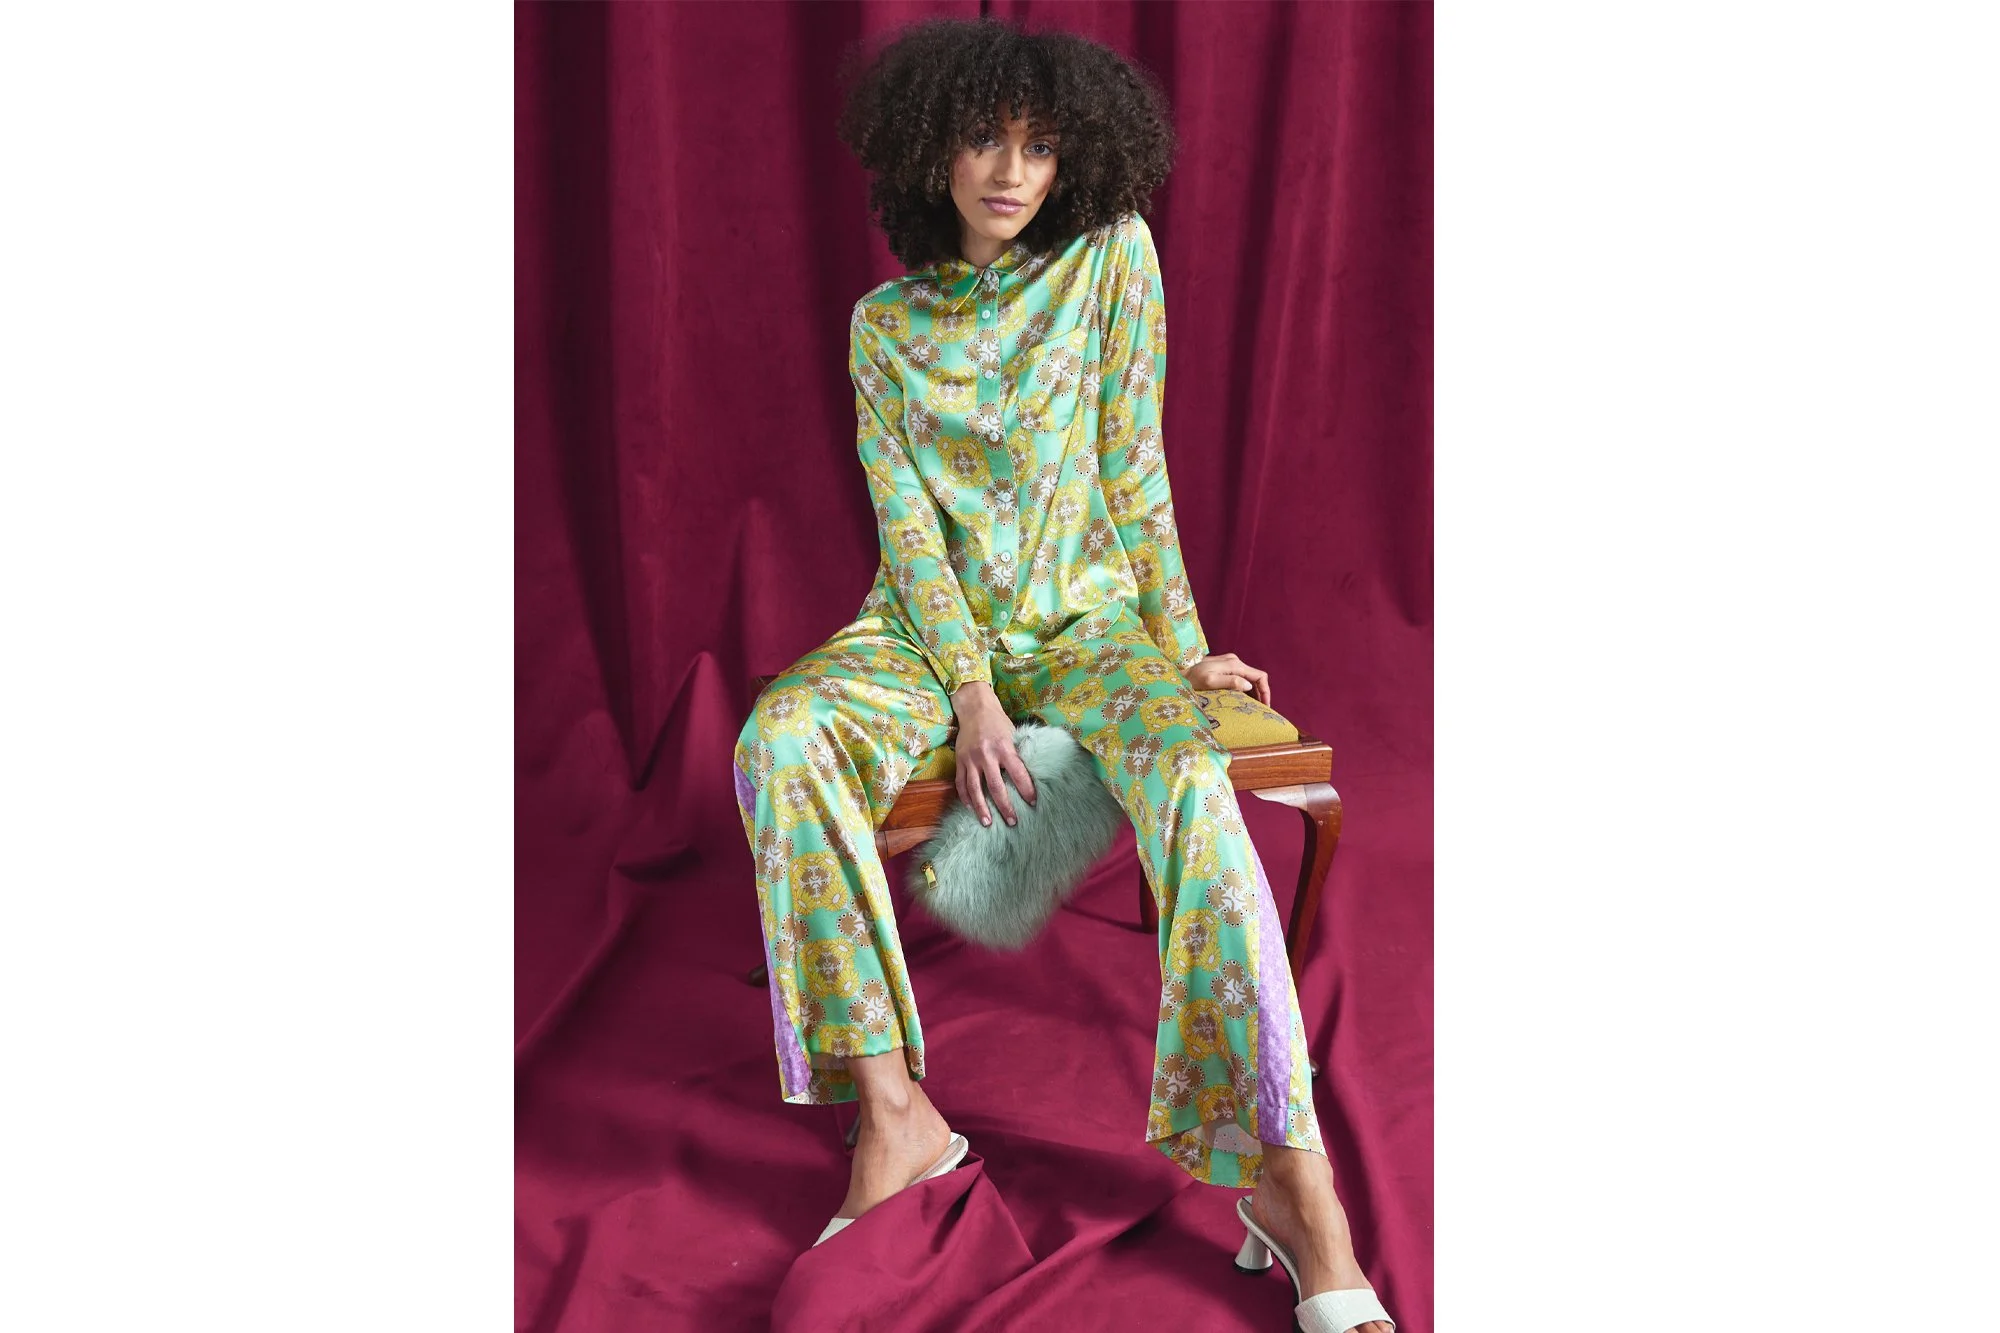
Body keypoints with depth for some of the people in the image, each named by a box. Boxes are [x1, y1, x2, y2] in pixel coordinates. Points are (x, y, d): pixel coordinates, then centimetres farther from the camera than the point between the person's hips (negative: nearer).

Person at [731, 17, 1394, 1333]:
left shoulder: (1114, 257, 2)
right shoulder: (886, 322, 4)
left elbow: (1136, 469, -1)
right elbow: (906, 520, -4)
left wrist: (1181, 647, -7)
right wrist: (970, 692, -16)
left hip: (1087, 616, -1)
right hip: (932, 623, 2)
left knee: (1189, 768, -34)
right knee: (781, 739, -29)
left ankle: (1292, 1179, -36)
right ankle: (895, 1111, -25)